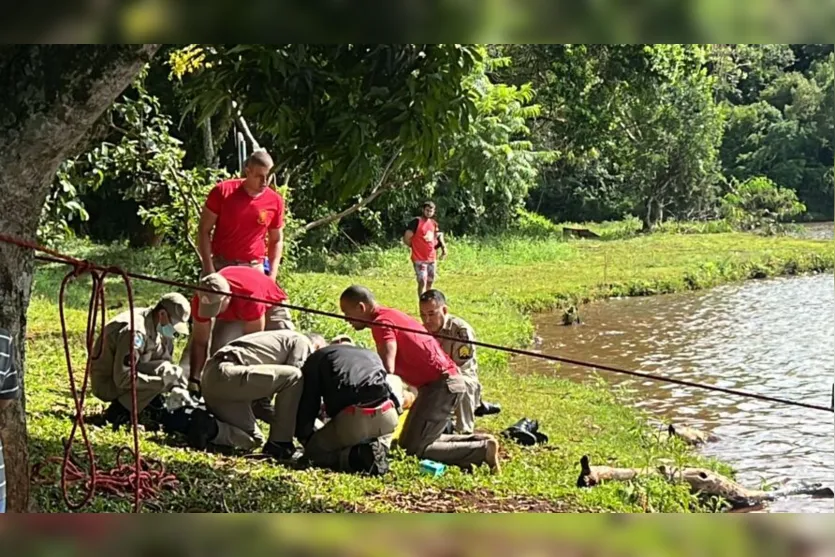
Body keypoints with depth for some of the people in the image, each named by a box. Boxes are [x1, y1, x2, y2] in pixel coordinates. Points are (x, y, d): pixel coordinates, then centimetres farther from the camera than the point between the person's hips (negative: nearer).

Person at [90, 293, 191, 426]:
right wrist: (163, 381, -30)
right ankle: (117, 412, -14)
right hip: (107, 384, -9)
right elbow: (122, 378, -32)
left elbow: (166, 360, 10)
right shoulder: (135, 331, -29)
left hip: (119, 375, 9)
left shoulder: (156, 326, 0)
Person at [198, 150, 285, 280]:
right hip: (220, 265, -1)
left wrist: (272, 275, -1)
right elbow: (204, 230, -3)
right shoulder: (222, 191, -7)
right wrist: (208, 267, -12)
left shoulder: (275, 202, -2)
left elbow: (276, 240, 9)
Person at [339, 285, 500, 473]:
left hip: (441, 385, -10)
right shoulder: (391, 315, 18)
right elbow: (395, 365, 22)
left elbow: (387, 370, -25)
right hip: (447, 381, 10)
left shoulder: (381, 323, -13)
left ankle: (482, 450, -10)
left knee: (414, 449, -8)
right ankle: (476, 441, 11)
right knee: (407, 442, 16)